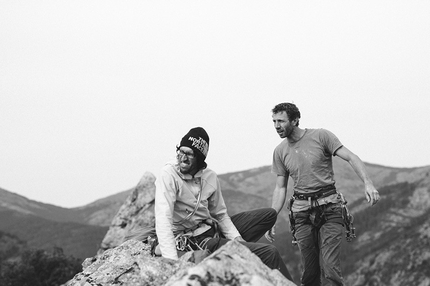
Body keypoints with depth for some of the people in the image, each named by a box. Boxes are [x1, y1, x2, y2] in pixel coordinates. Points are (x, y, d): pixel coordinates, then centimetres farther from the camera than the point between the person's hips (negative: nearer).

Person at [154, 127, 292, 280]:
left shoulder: (210, 176, 0)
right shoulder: (168, 175, -21)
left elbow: (220, 214, 11)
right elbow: (163, 221, -29)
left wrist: (236, 238, -7)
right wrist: (172, 262, -38)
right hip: (195, 241, -8)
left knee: (269, 214, 10)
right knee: (270, 253, -16)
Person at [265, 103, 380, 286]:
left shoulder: (321, 136, -3)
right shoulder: (280, 151, 10)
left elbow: (351, 158, -6)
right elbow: (280, 188, 14)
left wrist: (368, 183, -22)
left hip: (329, 208, -4)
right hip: (302, 212, 4)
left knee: (329, 268, -14)